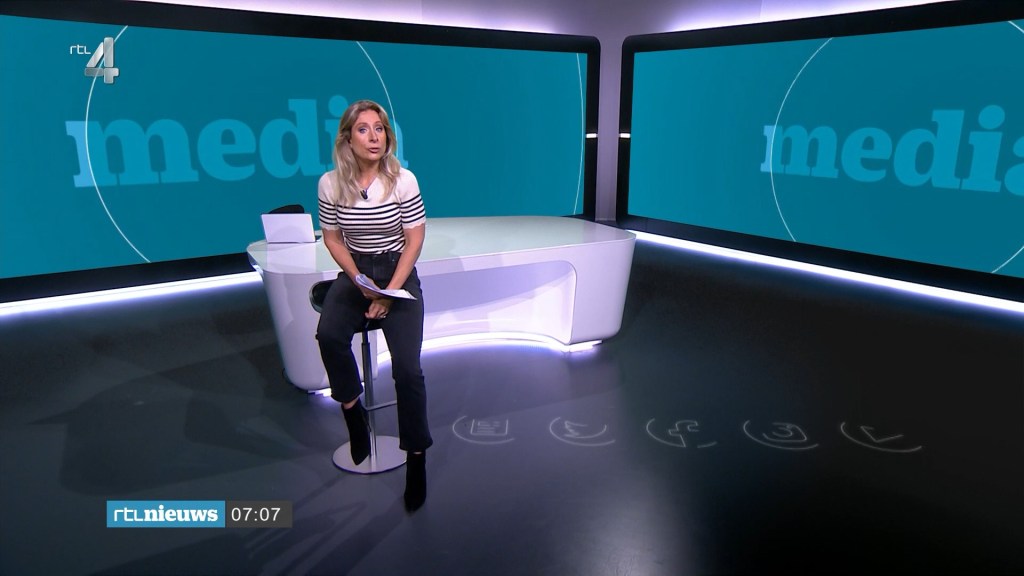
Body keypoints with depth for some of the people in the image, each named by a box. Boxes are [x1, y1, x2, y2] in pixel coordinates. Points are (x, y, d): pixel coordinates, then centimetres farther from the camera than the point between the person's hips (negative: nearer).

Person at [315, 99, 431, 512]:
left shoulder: (403, 180, -12)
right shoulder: (330, 183, -6)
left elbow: (414, 241, -8)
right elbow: (332, 239, 3)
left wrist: (389, 293, -14)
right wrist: (359, 282, -10)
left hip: (399, 276, -2)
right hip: (354, 273, 3)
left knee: (407, 367, -16)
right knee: (329, 336, -28)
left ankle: (416, 457, 0)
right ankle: (352, 412, -2)